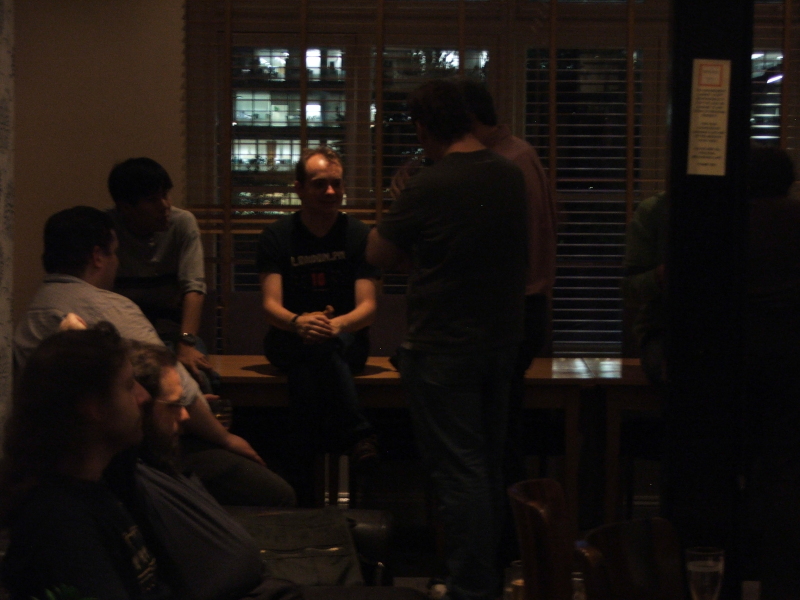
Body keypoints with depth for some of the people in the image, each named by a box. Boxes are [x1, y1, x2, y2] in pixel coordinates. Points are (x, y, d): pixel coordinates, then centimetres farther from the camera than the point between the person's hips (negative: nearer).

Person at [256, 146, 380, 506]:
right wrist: (298, 322, -36)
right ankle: (355, 434, -40)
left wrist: (336, 324, -34)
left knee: (307, 372, -36)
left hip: (347, 341, 0)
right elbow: (271, 306, -10)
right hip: (289, 342, 0)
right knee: (313, 345, -38)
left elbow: (368, 308, -10)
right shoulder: (276, 237, 0)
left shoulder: (358, 235, 0)